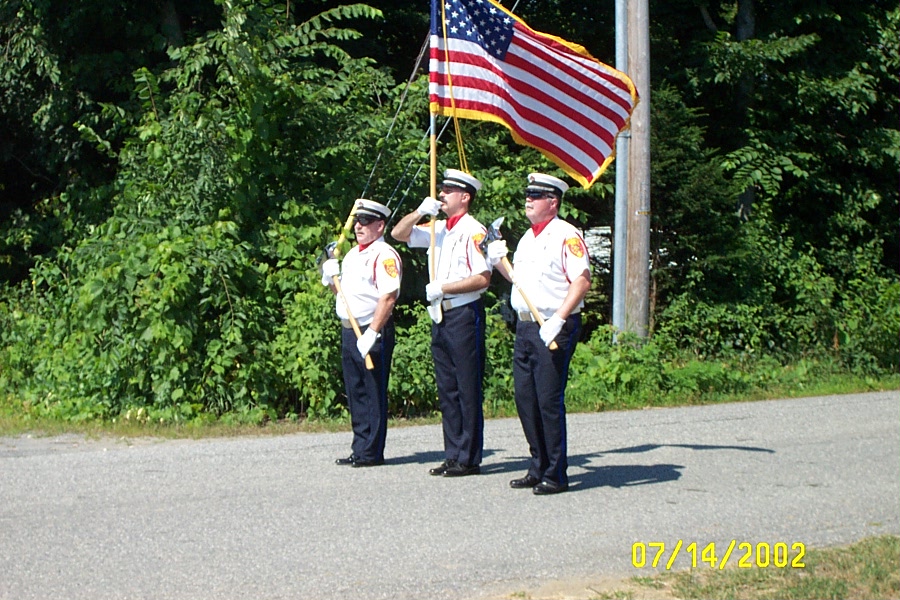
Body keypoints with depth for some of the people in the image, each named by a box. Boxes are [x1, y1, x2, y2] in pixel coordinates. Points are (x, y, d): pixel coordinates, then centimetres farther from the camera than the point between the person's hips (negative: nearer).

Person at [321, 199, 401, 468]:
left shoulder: (385, 255, -11)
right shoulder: (352, 255, 18)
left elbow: (389, 297, -19)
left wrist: (372, 334, -24)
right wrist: (331, 278, 5)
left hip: (372, 331, -9)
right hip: (348, 331, 9)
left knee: (373, 393, -3)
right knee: (355, 392, 11)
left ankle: (371, 452, 0)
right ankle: (360, 449, 17)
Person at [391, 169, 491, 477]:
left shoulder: (474, 231, -10)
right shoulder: (438, 229, 14)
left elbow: (482, 278, -17)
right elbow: (398, 233, 19)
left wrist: (442, 288, -15)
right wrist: (420, 211, 3)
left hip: (465, 315, -8)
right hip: (440, 316, 8)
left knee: (468, 389, -3)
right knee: (446, 388, 10)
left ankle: (469, 458, 1)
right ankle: (453, 455, 15)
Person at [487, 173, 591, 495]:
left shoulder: (566, 235, -9)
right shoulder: (527, 238, 18)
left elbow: (582, 281, -17)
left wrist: (558, 320, -23)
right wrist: (499, 261, 9)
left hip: (555, 329, -9)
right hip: (525, 326, 9)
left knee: (549, 400, -7)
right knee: (525, 399, 9)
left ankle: (555, 475, 1)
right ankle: (538, 468, 19)